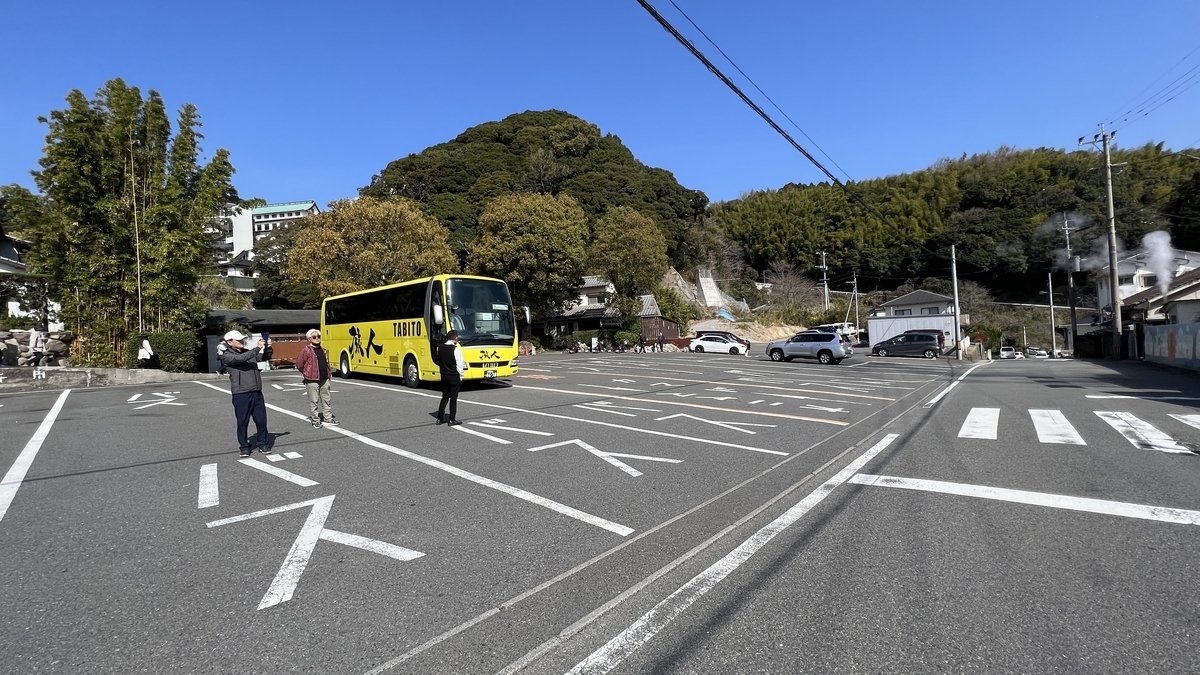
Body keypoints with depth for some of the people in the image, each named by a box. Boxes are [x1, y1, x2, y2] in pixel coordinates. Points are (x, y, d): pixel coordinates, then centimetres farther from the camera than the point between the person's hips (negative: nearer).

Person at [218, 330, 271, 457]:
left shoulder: (248, 352, 15)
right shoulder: (227, 356, -3)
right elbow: (241, 358, -21)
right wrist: (258, 348, -19)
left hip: (257, 392, 5)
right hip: (241, 394, -5)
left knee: (261, 420, 7)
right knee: (243, 422, 4)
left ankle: (263, 444, 19)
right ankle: (244, 447, 17)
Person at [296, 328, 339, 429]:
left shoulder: (323, 350, 13)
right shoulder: (306, 350, -9)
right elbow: (299, 364, -7)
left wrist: (329, 373, 13)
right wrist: (307, 374, 4)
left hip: (324, 380, 6)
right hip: (312, 381, -6)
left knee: (326, 400, 11)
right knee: (314, 401, 0)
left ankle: (328, 418, 19)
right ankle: (315, 420, 10)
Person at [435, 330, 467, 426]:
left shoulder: (440, 347, 0)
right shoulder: (456, 349, -17)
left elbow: (439, 361, 9)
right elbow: (459, 365, -12)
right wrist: (460, 375, -2)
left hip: (444, 376, 5)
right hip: (454, 377, -5)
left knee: (445, 397, 15)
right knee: (453, 398, 3)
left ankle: (439, 419, 16)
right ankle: (452, 420, 7)